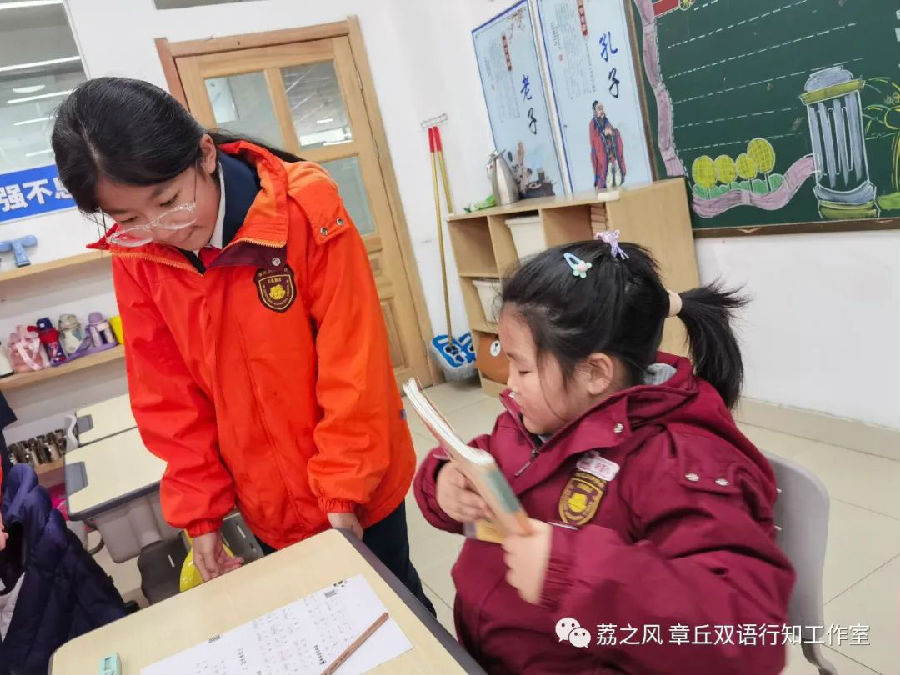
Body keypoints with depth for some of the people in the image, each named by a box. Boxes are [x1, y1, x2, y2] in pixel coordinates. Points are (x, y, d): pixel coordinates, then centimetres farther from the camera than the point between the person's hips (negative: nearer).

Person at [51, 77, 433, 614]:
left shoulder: (304, 207, -21)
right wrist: (200, 510, -1)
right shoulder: (134, 256, -10)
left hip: (358, 487, -3)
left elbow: (353, 362, -18)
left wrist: (345, 489, -15)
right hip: (271, 506, 3)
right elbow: (169, 396, -2)